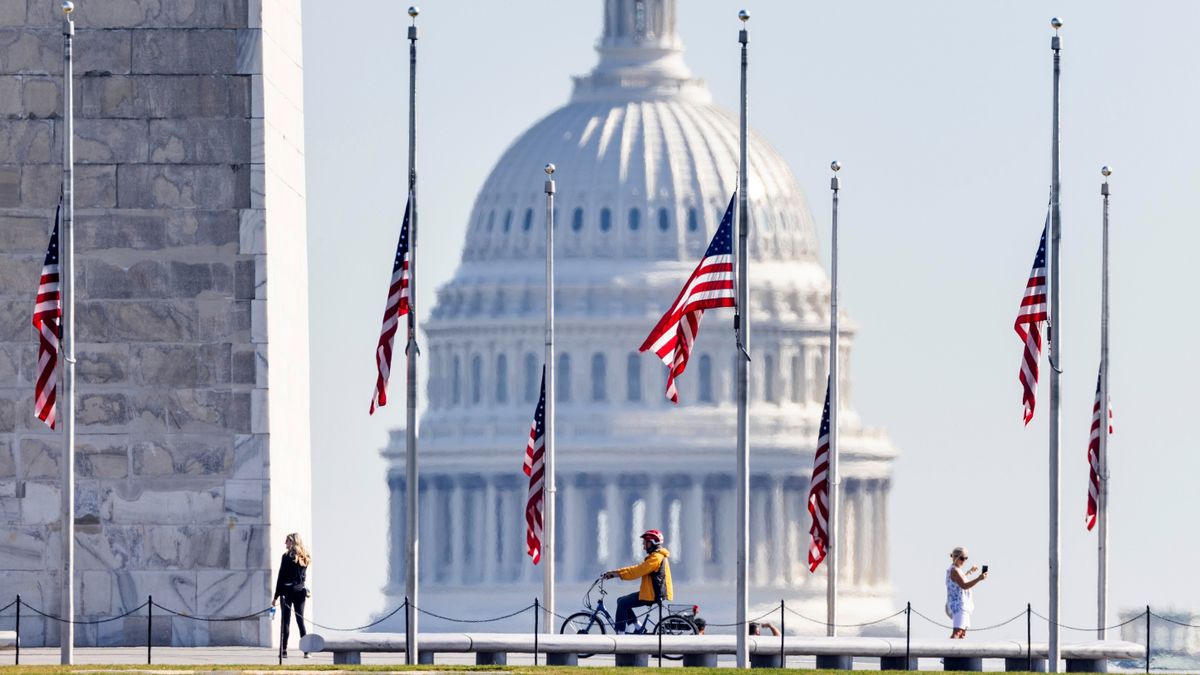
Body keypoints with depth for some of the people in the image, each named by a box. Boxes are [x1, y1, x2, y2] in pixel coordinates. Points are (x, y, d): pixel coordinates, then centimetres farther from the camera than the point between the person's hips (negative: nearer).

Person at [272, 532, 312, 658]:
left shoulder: (287, 556, -10)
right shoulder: (304, 557, 7)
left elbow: (281, 577, -9)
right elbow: (304, 575, 11)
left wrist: (276, 596, -6)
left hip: (288, 590, -5)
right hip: (300, 590, 5)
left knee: (286, 621, -2)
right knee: (300, 619, 8)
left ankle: (283, 651, -3)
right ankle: (306, 650, 2)